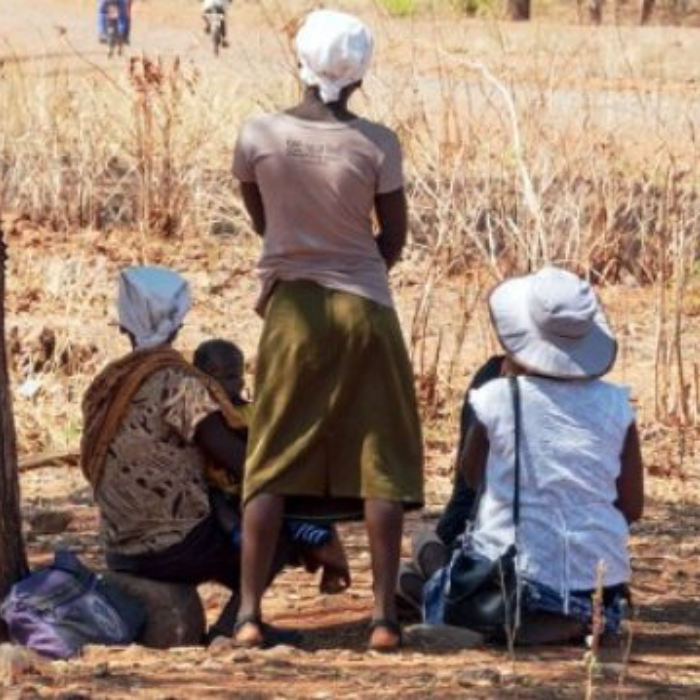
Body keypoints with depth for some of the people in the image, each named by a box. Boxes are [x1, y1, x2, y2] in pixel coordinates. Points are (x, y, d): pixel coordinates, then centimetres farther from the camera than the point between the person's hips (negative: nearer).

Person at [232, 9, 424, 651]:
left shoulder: (258, 137, -7)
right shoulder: (377, 145, -10)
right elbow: (394, 238, -1)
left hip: (291, 309, 1)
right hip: (365, 308, -1)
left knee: (271, 463, 7)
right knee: (381, 463, 5)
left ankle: (249, 611, 0)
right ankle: (385, 615, 0)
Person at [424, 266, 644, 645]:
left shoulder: (495, 398, -9)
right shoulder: (614, 406, -2)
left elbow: (470, 475, 11)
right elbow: (632, 507, 4)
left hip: (517, 571, -4)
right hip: (598, 582, 4)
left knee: (436, 597, 25)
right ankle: (579, 621, 0)